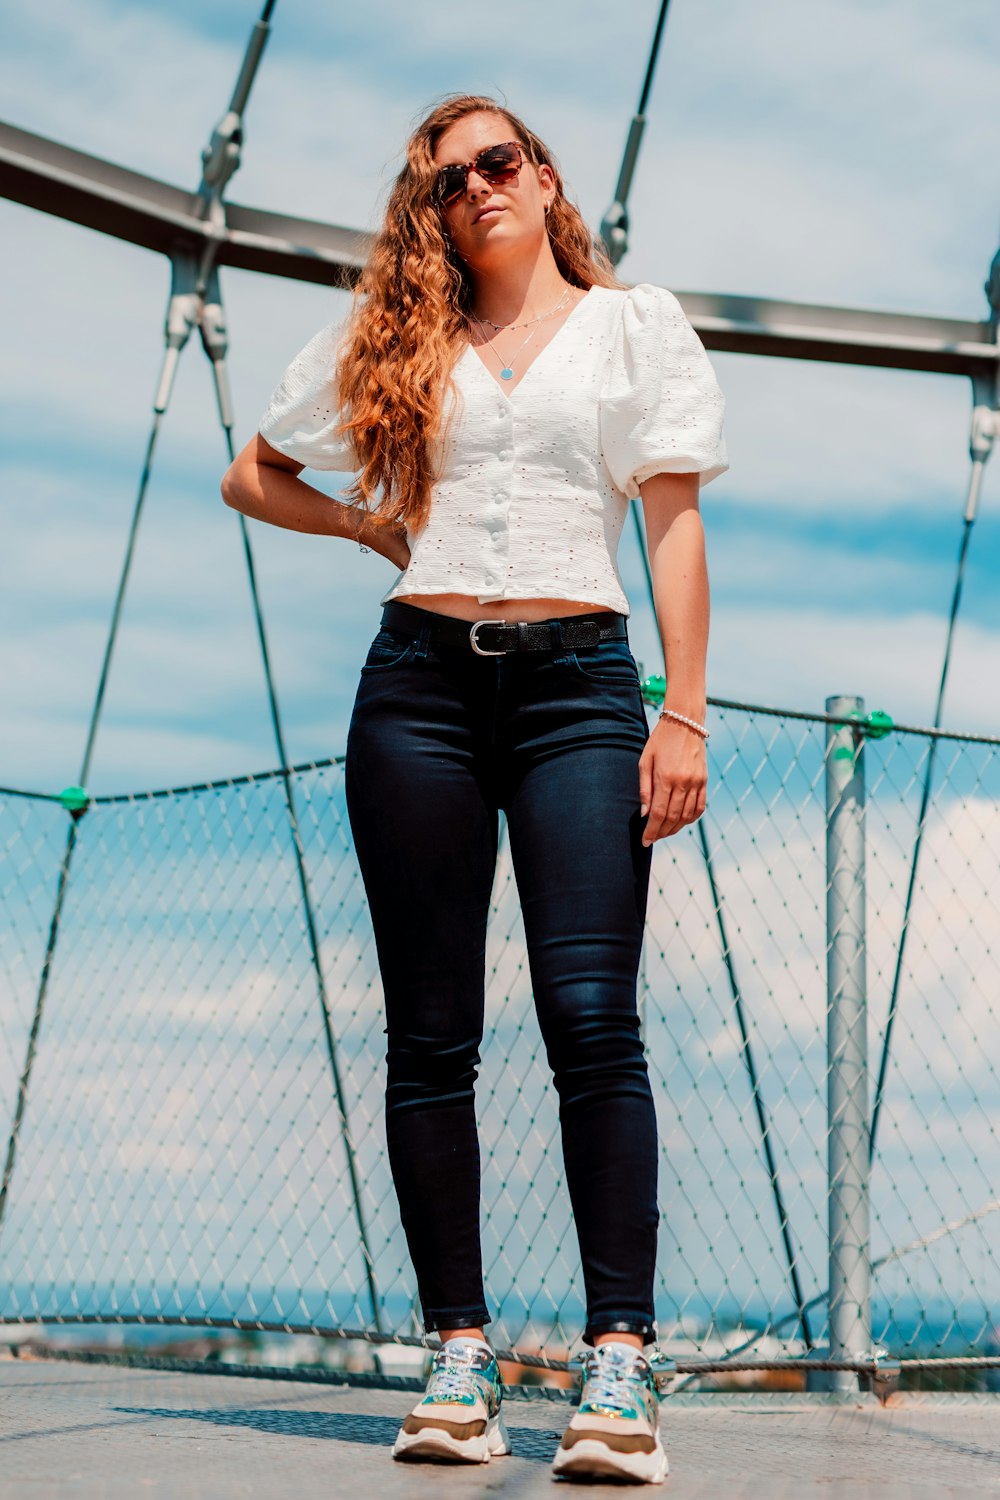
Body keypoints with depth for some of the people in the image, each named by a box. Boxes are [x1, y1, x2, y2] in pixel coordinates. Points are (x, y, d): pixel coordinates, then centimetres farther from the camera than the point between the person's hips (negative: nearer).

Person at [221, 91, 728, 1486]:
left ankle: (621, 1358, -12)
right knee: (431, 1035, 0)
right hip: (420, 681, 3)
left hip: (578, 681, -2)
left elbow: (675, 527, 5)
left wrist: (685, 714, -4)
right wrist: (370, 524, 10)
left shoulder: (637, 323, 12)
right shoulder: (393, 341, 17)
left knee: (592, 1016, -14)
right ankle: (459, 1352, 6)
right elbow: (253, 473, 27)